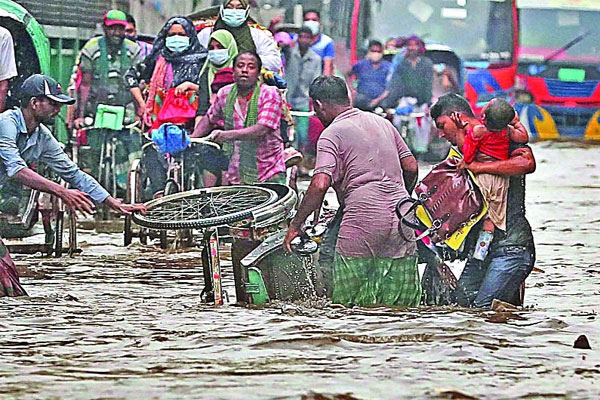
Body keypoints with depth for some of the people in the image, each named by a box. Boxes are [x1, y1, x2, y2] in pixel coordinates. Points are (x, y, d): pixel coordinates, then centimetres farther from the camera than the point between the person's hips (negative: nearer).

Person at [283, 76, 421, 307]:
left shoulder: (331, 134, -3)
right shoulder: (382, 123, 16)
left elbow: (320, 185, -13)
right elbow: (411, 167, 18)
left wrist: (295, 226, -6)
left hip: (363, 218, -6)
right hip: (400, 223, 6)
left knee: (346, 302, 0)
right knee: (404, 305, 7)